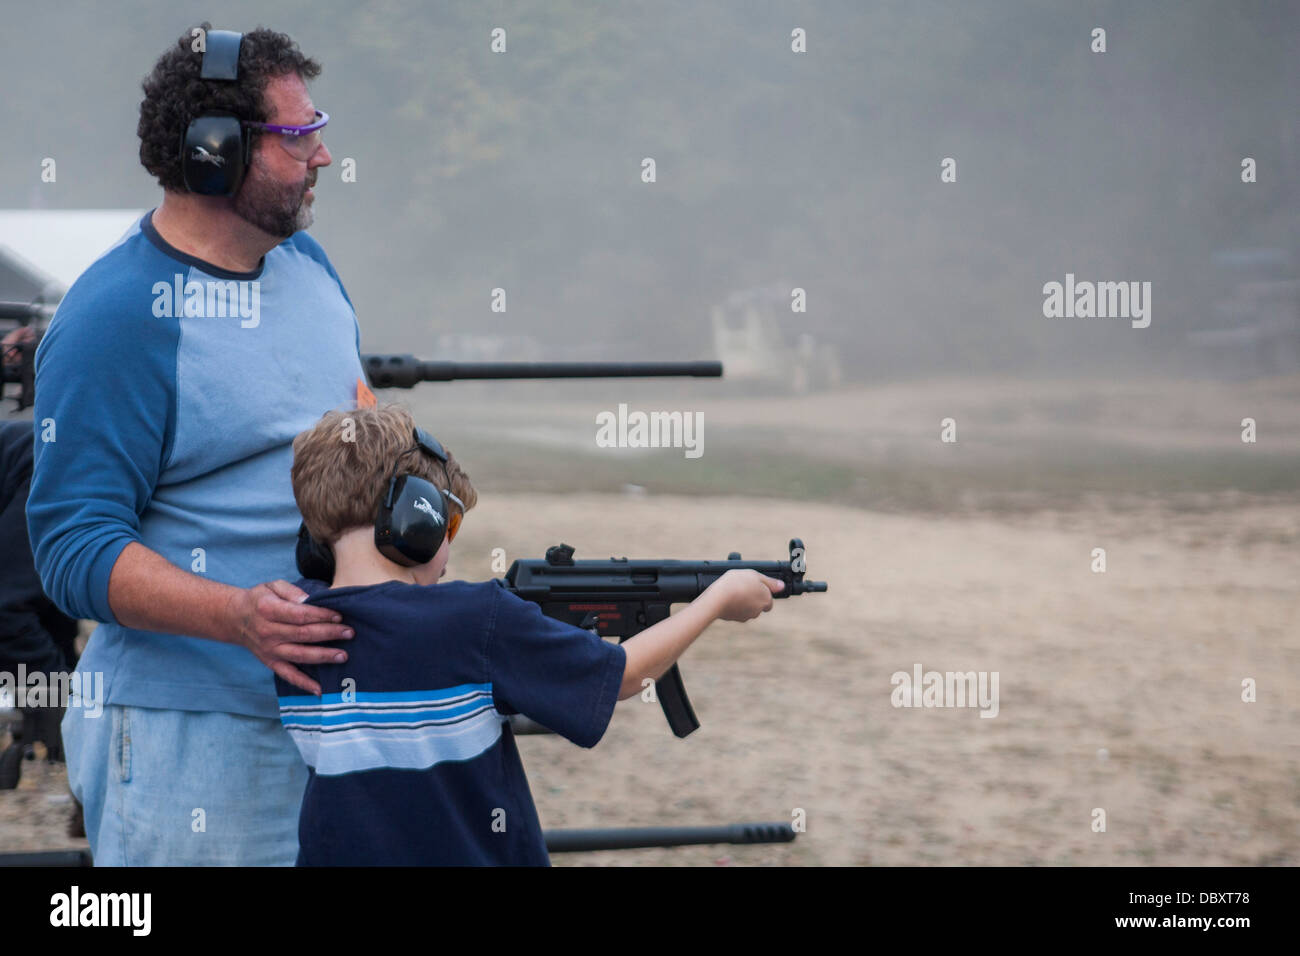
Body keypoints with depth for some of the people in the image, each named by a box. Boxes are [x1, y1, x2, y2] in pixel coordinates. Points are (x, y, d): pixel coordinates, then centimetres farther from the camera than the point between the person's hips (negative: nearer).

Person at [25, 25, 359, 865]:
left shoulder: (306, 260, 9)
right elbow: (74, 544, -20)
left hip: (340, 709, 8)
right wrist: (239, 618, -32)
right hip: (191, 736, -8)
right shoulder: (112, 317, -16)